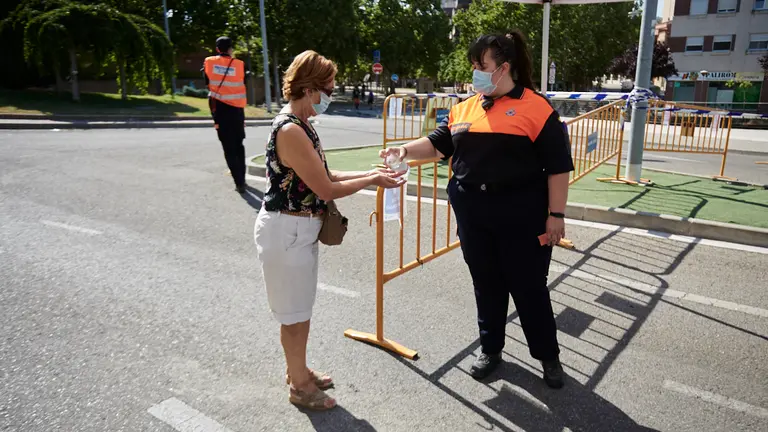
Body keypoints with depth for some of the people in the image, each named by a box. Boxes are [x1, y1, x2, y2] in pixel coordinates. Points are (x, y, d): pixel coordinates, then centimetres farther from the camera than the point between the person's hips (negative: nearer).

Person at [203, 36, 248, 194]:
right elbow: (243, 85, 5)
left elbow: (207, 84, 10)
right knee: (238, 145, 17)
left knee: (229, 149, 1)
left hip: (219, 110, -1)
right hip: (237, 110, 1)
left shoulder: (208, 62, 1)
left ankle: (239, 182, -7)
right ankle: (242, 179, 22)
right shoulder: (239, 64, -2)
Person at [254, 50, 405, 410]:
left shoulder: (300, 125, 8)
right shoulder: (291, 131, -24)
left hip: (300, 228, 10)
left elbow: (325, 176, 10)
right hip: (287, 230, -10)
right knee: (294, 312, 7)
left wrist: (370, 173, 4)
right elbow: (327, 189, -21)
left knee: (301, 309, 21)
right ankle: (299, 385, 26)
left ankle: (298, 371, 39)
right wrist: (373, 181, -11)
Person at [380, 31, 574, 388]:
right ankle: (491, 349, 35)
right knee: (486, 285, 16)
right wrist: (405, 149, -9)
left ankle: (548, 355, 29)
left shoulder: (536, 108, -8)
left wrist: (555, 215, -11)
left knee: (528, 287, 7)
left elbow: (558, 166, -8)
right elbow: (437, 144, 9)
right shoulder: (464, 108, 9)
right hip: (473, 215, 5)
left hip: (521, 216, -5)